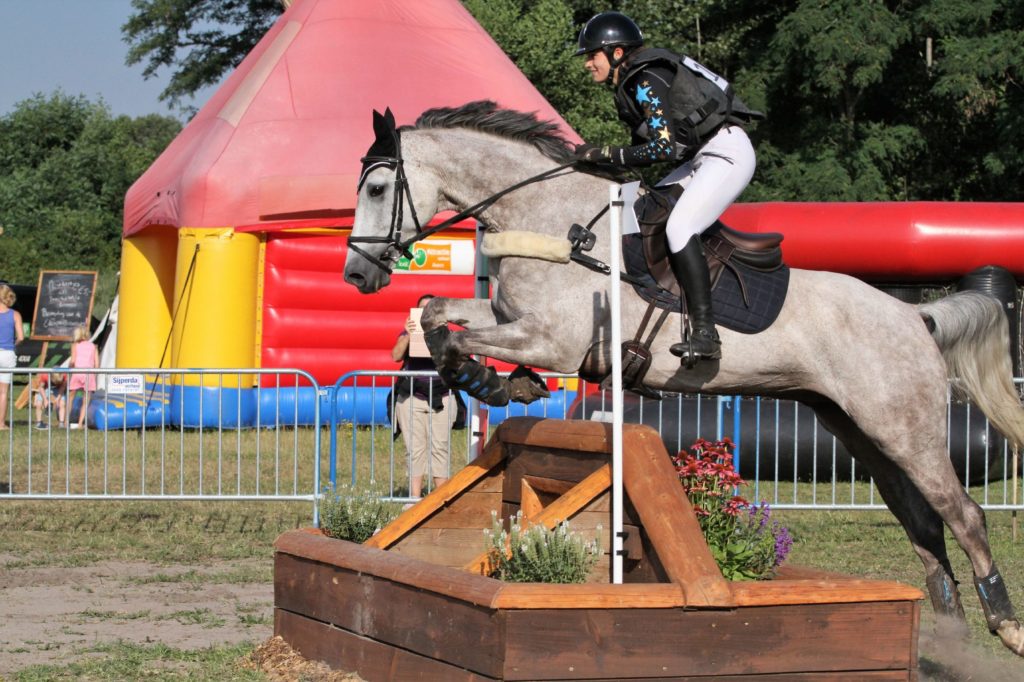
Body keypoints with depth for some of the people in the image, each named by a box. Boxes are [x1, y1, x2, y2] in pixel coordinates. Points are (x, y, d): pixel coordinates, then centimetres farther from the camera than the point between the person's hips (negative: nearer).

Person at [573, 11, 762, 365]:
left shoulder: (646, 83, -16)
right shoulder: (630, 85, 14)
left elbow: (664, 148, -24)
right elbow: (647, 145, 17)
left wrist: (605, 154, -18)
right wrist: (600, 160, 4)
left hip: (728, 152, -11)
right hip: (701, 157, 11)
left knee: (679, 228, -24)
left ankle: (705, 334, -29)